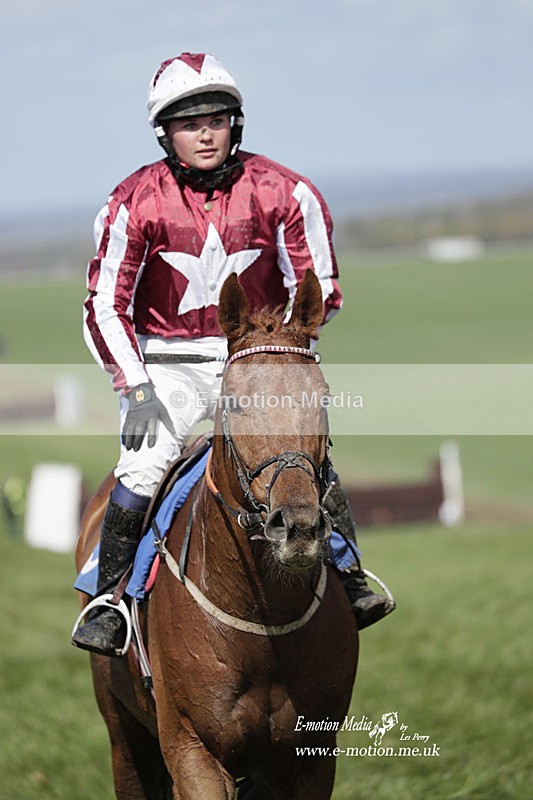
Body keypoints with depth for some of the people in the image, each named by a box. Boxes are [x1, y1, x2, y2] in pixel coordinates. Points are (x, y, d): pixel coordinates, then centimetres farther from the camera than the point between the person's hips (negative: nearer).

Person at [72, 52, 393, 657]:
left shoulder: (282, 193, -8)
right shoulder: (136, 202, -9)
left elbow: (319, 290, 1)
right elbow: (106, 305, -5)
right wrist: (135, 388, -13)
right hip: (167, 361, -1)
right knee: (142, 467, -19)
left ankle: (350, 577, 1)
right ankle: (108, 600, -7)